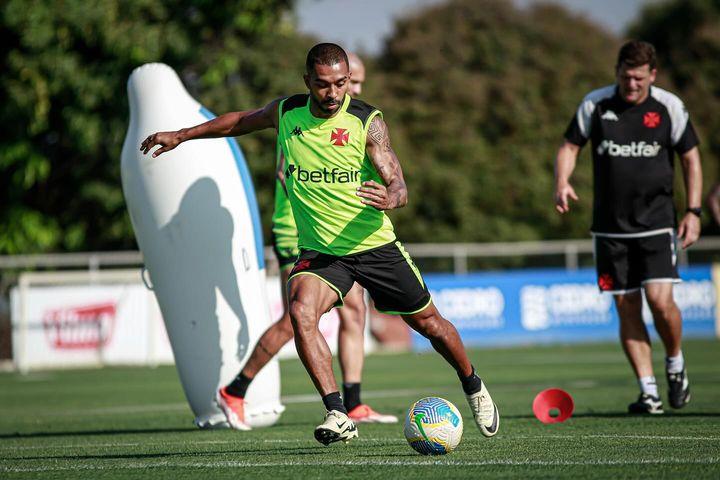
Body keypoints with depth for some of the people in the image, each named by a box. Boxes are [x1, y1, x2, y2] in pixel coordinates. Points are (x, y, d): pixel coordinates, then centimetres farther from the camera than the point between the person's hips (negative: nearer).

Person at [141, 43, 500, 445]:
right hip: (319, 251, 2)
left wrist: (391, 197, -43)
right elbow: (243, 121, 19)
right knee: (301, 311, -28)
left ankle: (474, 389, 39)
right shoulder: (286, 112, -3)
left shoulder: (367, 121, -13)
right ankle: (338, 416, -28)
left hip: (375, 244, -2)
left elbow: (398, 185, -19)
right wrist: (182, 136, 21)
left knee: (428, 321, 9)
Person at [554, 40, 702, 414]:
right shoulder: (595, 104, 0)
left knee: (660, 300, -16)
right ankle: (648, 391, 6)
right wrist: (562, 182, -11)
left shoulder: (669, 107, -2)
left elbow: (690, 157, 6)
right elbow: (570, 145, 8)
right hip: (610, 226, 2)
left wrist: (693, 211, 0)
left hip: (656, 223, -2)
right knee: (626, 308, 0)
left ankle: (675, 364, 12)